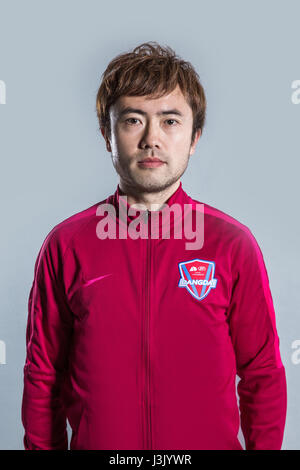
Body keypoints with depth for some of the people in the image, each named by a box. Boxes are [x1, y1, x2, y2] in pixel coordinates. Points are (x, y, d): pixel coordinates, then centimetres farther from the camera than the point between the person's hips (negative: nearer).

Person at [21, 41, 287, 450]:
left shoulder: (233, 243, -7)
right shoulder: (66, 244, -7)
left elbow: (262, 375, -2)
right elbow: (42, 374, -1)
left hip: (212, 442, 0)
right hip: (94, 442, 1)